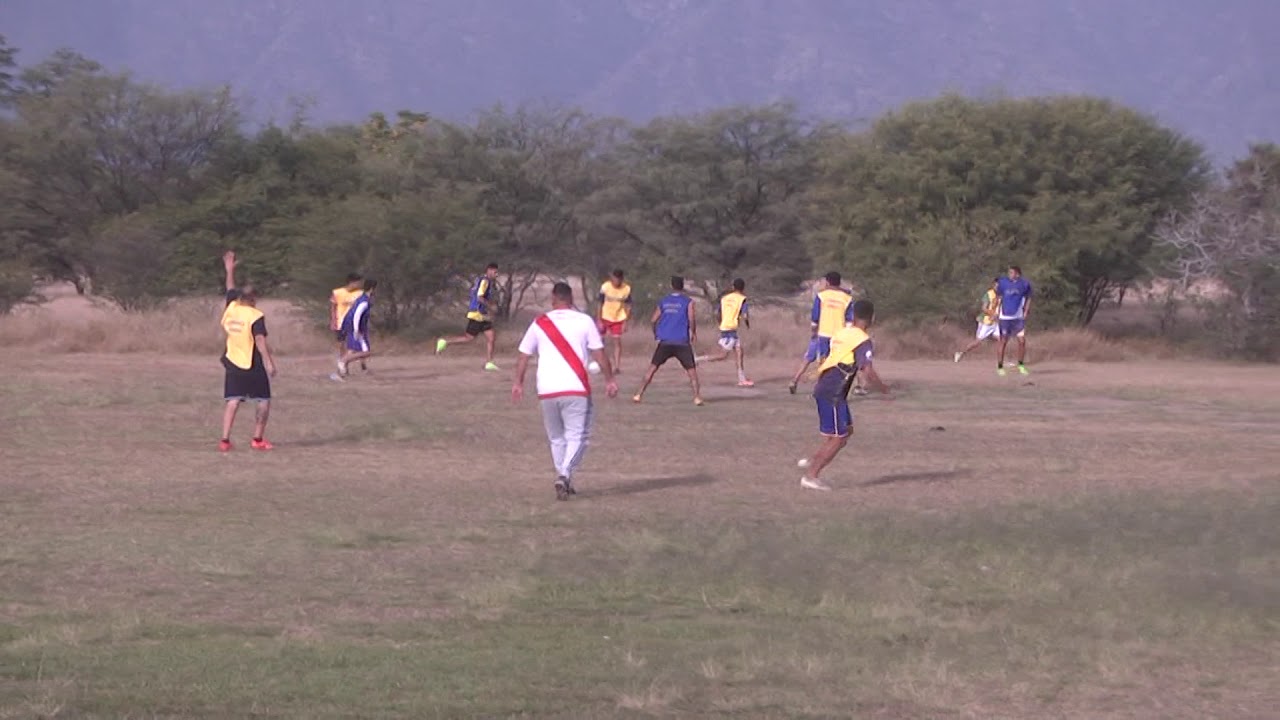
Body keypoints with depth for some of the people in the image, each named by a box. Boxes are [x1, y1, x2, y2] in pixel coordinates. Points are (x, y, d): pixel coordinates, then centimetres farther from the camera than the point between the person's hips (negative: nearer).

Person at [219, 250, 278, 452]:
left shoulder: (231, 308, 4)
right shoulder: (256, 316, -13)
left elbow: (231, 291, 24)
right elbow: (260, 340, -22)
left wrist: (229, 271, 36)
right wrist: (268, 361, -25)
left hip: (233, 363, 5)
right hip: (253, 365, -5)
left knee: (233, 401, 4)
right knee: (263, 401, 7)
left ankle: (225, 439, -5)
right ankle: (258, 439, 6)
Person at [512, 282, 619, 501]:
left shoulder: (539, 324, 8)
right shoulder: (584, 321, 2)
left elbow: (524, 356, 10)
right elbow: (599, 353, 2)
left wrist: (518, 383, 19)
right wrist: (609, 379, 10)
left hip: (546, 390, 3)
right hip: (576, 388, -3)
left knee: (556, 438, 17)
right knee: (577, 435, 0)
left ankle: (564, 480, 20)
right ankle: (565, 474, -21)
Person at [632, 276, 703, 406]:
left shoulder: (663, 301, 12)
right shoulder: (688, 301, 3)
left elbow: (653, 320, 11)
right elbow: (691, 318, -10)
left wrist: (655, 334, 27)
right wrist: (693, 333, 5)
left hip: (665, 341, 2)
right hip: (682, 342, -2)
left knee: (652, 368, 11)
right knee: (692, 370, 6)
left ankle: (639, 394, 5)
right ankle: (697, 396, -7)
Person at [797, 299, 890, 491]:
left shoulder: (841, 333, 12)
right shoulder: (863, 340, -13)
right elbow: (868, 373, -19)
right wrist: (884, 390, -6)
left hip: (823, 388, 9)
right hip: (832, 394, -9)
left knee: (846, 431, 18)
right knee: (837, 439, -2)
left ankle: (812, 462, 15)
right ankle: (811, 476, 0)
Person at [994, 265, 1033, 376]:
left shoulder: (1024, 284, -1)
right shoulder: (1003, 282, -4)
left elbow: (1028, 299, 11)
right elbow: (997, 296, 5)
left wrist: (1026, 312, 2)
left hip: (1018, 317, 1)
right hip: (1005, 317, -1)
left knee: (1022, 341, -2)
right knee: (1003, 342, 0)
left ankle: (1021, 365, 15)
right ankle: (1000, 367, 8)